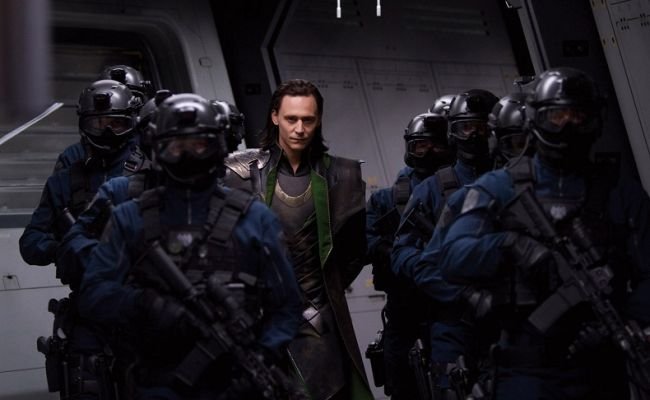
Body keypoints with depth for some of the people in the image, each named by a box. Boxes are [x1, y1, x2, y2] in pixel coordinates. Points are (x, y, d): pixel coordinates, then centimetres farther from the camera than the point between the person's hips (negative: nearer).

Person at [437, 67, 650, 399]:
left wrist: (623, 326, -16)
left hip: (602, 373, 2)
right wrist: (509, 245, -23)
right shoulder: (499, 189, 4)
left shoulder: (620, 193, 8)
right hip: (526, 372, -2)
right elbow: (452, 258, -7)